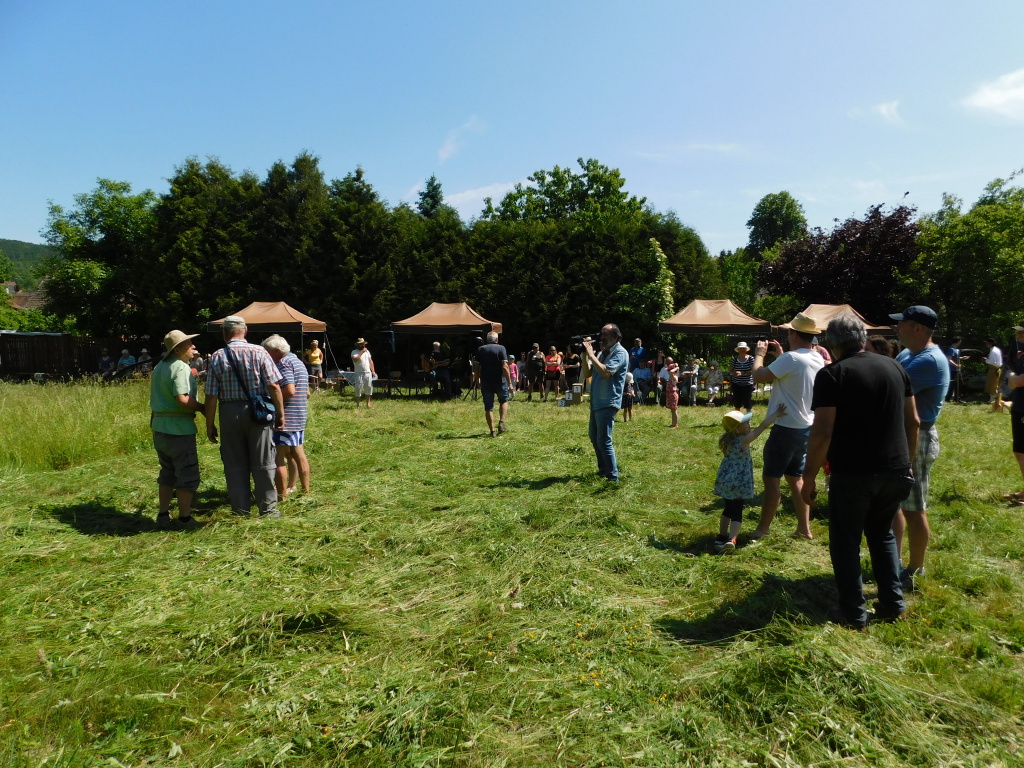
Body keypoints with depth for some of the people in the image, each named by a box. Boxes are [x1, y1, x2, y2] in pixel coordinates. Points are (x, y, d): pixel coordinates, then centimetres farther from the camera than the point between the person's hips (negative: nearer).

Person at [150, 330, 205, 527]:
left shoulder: (159, 367, 14)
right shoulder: (181, 367, -16)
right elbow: (182, 399, -26)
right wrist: (202, 408, -12)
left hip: (159, 426, 9)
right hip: (179, 429, -9)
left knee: (167, 472, 19)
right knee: (187, 474, 1)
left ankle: (163, 514, 25)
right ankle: (184, 517, 7)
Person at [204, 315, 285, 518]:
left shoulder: (217, 357, -1)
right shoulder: (259, 352, -5)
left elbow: (211, 396, -3)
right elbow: (274, 386, -9)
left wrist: (210, 425, 6)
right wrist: (280, 414, -1)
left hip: (230, 413, 1)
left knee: (235, 465, 11)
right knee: (263, 463, 7)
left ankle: (240, 511, 18)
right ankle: (267, 509, 13)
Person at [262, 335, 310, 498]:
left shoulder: (283, 363, -13)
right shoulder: (298, 362, 17)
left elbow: (289, 390, -26)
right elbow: (307, 393, 20)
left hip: (285, 418, -10)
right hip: (300, 417, 10)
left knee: (278, 457, -3)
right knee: (298, 454, 17)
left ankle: (282, 494, 1)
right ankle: (292, 487, 27)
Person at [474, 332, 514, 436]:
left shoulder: (480, 349, 5)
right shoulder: (501, 348, -5)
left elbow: (477, 367, 4)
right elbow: (504, 367, -13)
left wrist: (478, 380, 16)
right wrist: (510, 383, -11)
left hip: (485, 382, 2)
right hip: (500, 381, -2)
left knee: (488, 407, 7)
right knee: (504, 401, 20)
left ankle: (492, 430, 8)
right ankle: (501, 422, 4)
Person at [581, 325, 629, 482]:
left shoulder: (620, 353, -11)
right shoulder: (601, 352, 12)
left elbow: (606, 373, -26)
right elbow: (587, 374, 10)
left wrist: (591, 354, -21)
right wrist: (585, 355, -2)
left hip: (608, 404, -9)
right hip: (596, 402, 9)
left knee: (604, 441, -10)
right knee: (594, 438, 18)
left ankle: (613, 477, -3)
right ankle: (603, 470, 33)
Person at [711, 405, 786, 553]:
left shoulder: (727, 440, 3)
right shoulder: (744, 440, -14)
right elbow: (762, 426, -12)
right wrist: (776, 414, -4)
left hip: (725, 480, 7)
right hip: (739, 483, -7)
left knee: (728, 508, 21)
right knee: (737, 512, -1)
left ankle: (722, 536, 29)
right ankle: (731, 540, -12)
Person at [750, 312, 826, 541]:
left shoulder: (791, 358, -21)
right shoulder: (818, 360, 7)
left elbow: (758, 376, -19)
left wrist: (759, 354, -3)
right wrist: (779, 354, 19)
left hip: (786, 429, -9)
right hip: (806, 428, 9)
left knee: (771, 478, 1)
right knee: (795, 478, 18)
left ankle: (762, 530, 9)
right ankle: (804, 529, 23)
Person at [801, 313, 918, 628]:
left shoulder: (831, 374, -12)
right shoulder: (893, 366, 6)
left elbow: (822, 432, -17)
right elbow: (913, 421, 11)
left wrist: (808, 478, -10)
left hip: (853, 473, -6)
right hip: (895, 471, 6)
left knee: (846, 541, 9)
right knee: (882, 533, 24)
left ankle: (854, 612, 16)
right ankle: (893, 603, 28)